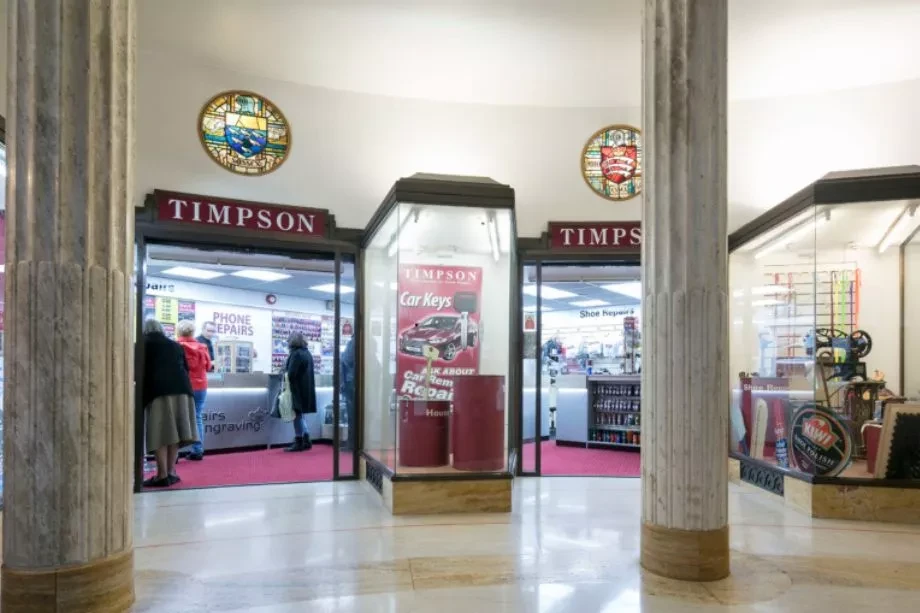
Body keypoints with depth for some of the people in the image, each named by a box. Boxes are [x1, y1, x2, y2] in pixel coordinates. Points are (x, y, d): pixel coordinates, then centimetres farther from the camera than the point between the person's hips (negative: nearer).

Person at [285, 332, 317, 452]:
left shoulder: (295, 354, -15)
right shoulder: (307, 353, 11)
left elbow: (291, 373, -20)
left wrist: (287, 381, -6)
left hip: (297, 389, -8)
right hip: (306, 389, 8)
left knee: (297, 415, -1)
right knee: (301, 415, 16)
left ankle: (299, 442, 4)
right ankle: (305, 441, 17)